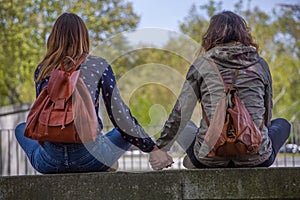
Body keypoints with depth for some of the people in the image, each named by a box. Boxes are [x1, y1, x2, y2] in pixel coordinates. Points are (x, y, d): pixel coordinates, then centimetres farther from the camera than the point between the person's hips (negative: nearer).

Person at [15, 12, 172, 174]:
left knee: (22, 128, 32)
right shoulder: (99, 66, -2)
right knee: (128, 130, 29)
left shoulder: (42, 70, 5)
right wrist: (153, 149, 3)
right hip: (89, 158, 1)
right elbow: (119, 115, -4)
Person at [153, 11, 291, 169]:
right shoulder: (260, 64, 6)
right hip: (254, 159, 0)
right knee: (283, 124, 31)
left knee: (182, 126, 31)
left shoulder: (202, 64, 1)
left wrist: (160, 149, 13)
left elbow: (180, 114, 2)